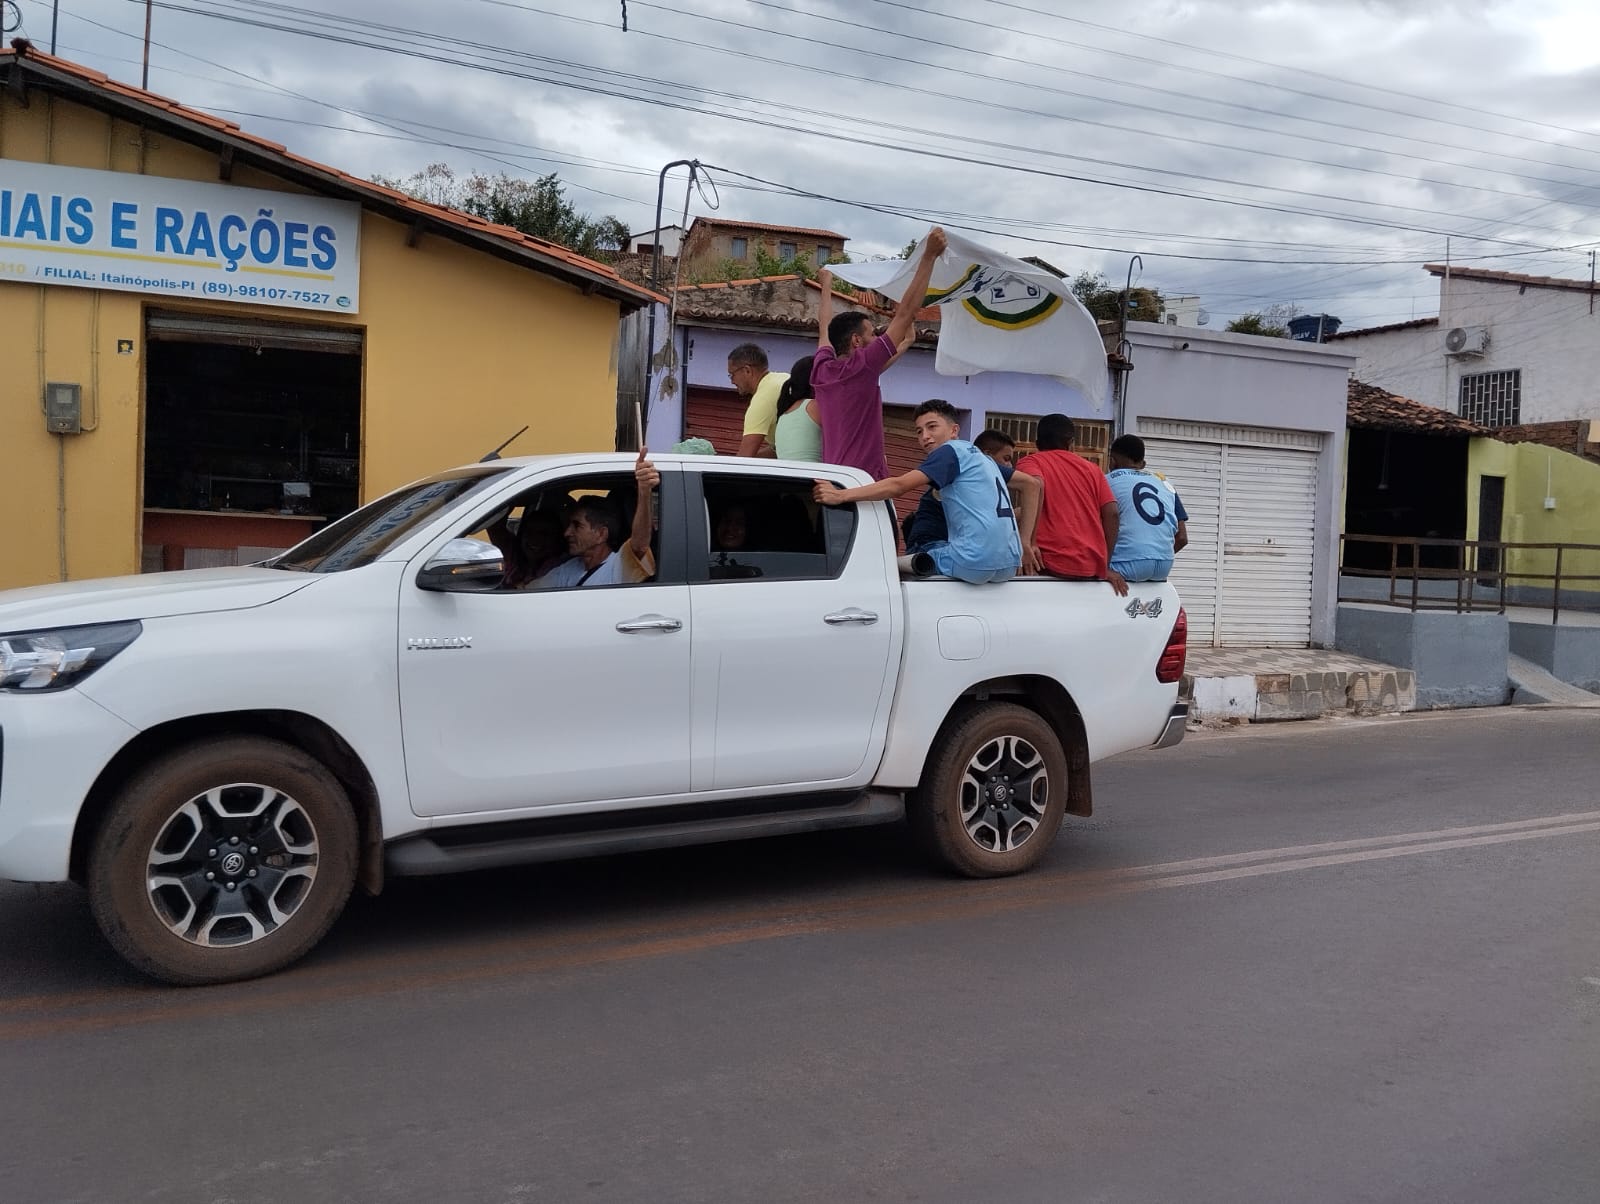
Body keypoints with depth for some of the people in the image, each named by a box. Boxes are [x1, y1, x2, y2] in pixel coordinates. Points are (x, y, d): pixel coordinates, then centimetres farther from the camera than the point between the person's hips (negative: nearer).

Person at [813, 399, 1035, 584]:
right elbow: (1031, 483, 34)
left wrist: (840, 495, -13)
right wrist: (1024, 541, 31)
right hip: (1008, 567, 9)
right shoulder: (984, 459, 25)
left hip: (976, 561, -9)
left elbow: (899, 485, -12)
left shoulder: (952, 451, -1)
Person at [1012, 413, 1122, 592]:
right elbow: (1111, 514, 9)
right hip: (1094, 567, 5)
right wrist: (1105, 565, 12)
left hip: (1053, 564, -5)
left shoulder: (1031, 461, 9)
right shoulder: (1092, 469, 20)